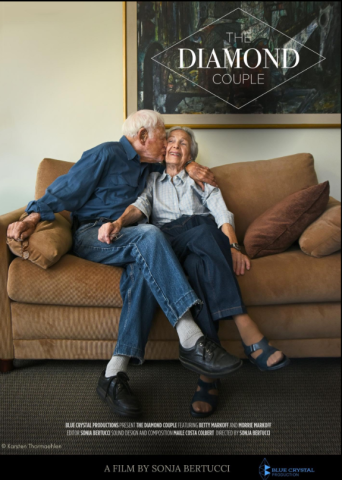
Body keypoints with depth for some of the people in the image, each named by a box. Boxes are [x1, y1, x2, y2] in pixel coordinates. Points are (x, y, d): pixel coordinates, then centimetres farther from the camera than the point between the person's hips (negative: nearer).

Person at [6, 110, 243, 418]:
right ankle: (191, 341, -41)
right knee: (148, 234, -35)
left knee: (144, 267, -31)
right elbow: (66, 191, -3)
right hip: (90, 235, -6)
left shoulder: (146, 165, 24)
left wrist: (189, 168, 19)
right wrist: (32, 218, -18)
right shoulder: (107, 154, 1)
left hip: (123, 239, 6)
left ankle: (115, 372, -37)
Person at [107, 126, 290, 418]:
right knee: (204, 233, -37)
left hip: (206, 238, 1)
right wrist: (119, 221, -17)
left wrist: (233, 247, -10)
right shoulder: (152, 180, 31)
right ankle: (248, 331, -46)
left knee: (196, 265, -37)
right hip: (167, 240, -1)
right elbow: (140, 206, 8)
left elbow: (222, 214, 11)